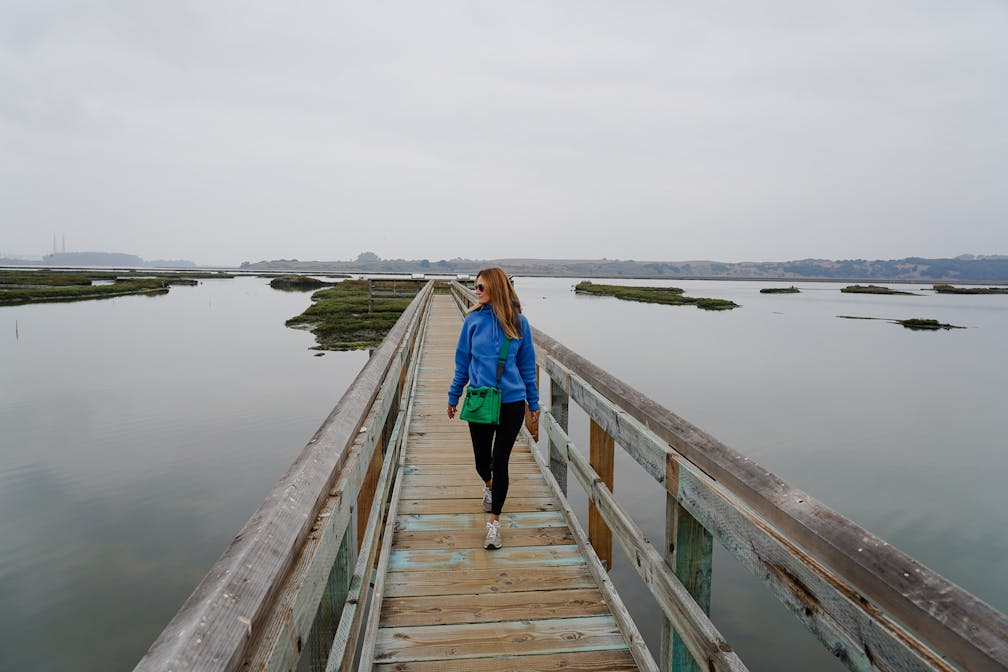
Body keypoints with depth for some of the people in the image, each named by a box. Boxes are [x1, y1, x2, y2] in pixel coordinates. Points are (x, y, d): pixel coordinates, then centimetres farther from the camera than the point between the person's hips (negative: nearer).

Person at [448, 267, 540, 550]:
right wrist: (453, 397, 12)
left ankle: (494, 521, 15)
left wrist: (533, 402, 9)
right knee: (482, 459, 15)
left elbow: (527, 364, 6)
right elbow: (462, 362, 8)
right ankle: (488, 484, 51)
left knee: (500, 461, 0)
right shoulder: (473, 320, -2)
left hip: (512, 402, -1)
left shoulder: (517, 322, -3)